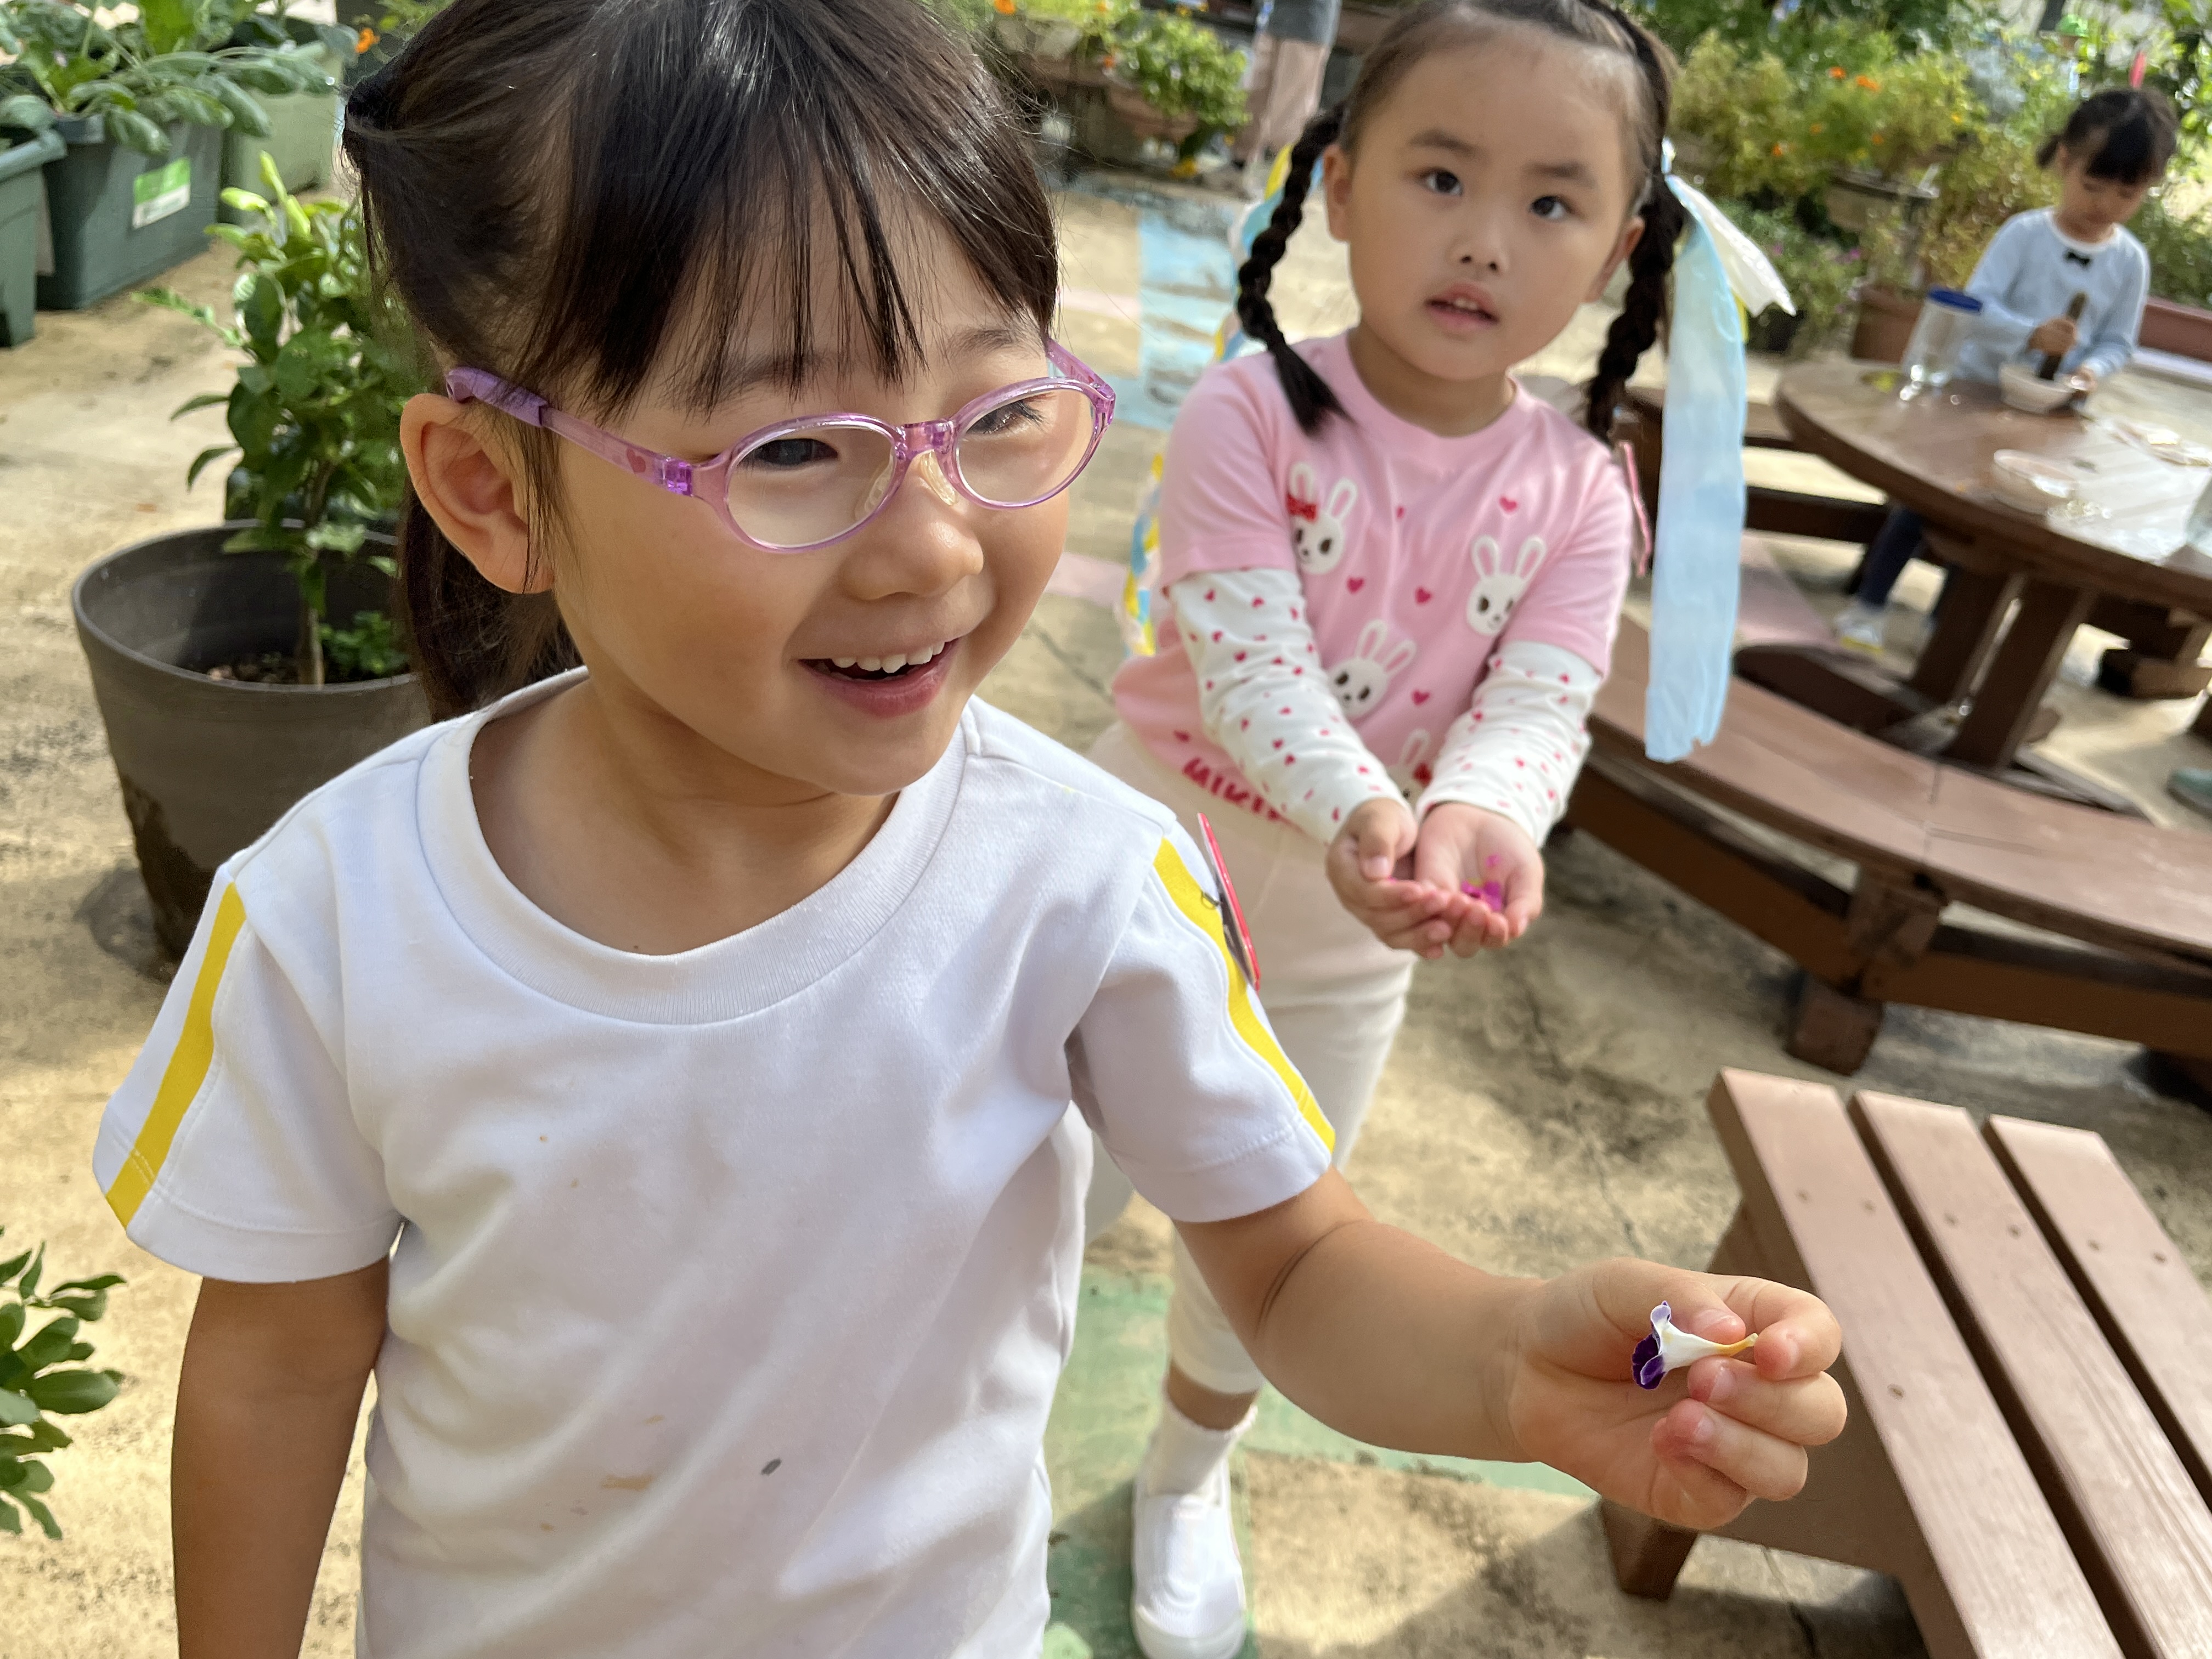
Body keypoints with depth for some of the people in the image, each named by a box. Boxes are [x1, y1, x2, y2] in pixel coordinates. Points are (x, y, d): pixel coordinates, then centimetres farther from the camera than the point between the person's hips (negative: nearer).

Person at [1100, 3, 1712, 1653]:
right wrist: (1363, 811, -46)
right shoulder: (1249, 412, -19)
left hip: (1352, 934, 3)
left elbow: (1540, 701, -19)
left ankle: (1188, 1476, 52)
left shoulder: (1579, 493, -9)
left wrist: (1479, 815, -42)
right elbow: (1247, 663, -28)